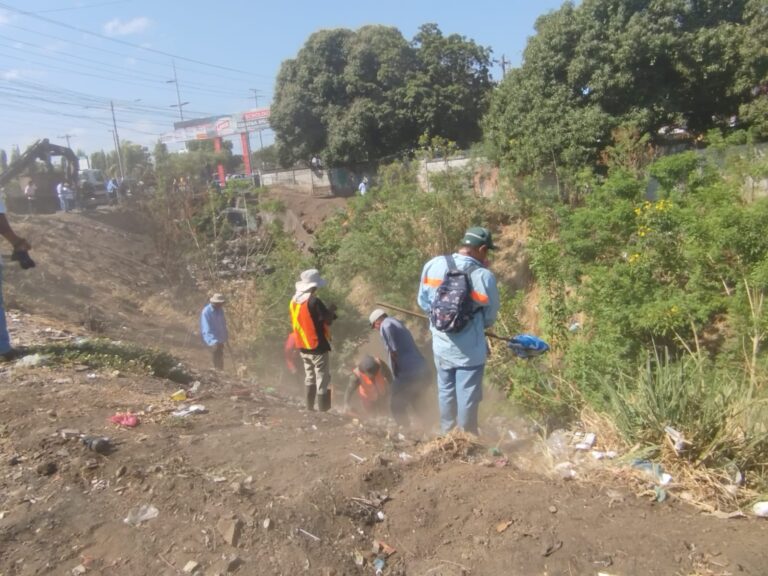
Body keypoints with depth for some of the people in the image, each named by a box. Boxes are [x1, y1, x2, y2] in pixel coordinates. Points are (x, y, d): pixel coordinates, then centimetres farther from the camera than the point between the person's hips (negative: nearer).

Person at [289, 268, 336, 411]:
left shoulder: (294, 301, 4)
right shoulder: (314, 301, -20)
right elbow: (328, 320, -17)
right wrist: (332, 311, 4)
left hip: (303, 347, 8)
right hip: (318, 347, -8)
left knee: (309, 378, 20)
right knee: (323, 380, 0)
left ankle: (309, 409, 27)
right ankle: (323, 411, 2)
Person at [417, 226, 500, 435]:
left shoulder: (433, 265, -8)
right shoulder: (484, 276, -19)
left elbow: (423, 302, 3)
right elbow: (490, 317, -6)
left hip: (441, 345, 5)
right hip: (470, 350, -4)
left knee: (445, 391, 22)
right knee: (467, 397, 11)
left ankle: (446, 434, 38)